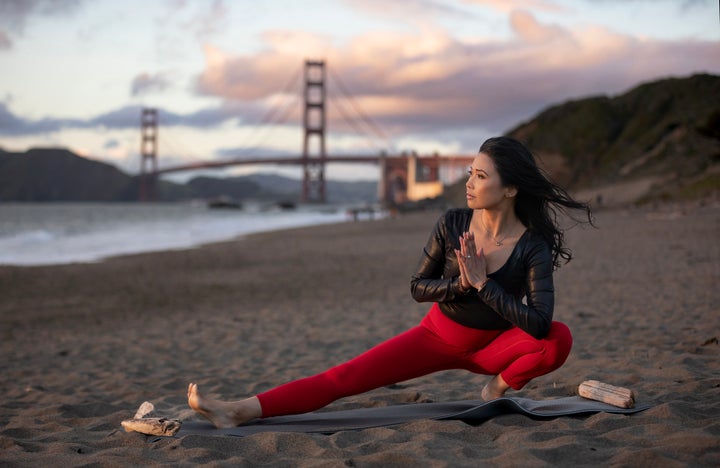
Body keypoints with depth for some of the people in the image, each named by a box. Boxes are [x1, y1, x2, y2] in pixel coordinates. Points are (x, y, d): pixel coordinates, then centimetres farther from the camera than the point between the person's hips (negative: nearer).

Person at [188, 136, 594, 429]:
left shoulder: (534, 246, -22)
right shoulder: (453, 224, -15)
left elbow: (539, 323, -31)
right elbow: (417, 287, -6)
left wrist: (482, 284, -29)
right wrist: (458, 285, -26)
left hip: (491, 346, -1)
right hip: (438, 334, 1)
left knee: (560, 339, -30)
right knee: (347, 377, -15)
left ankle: (500, 387, -6)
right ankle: (240, 411, -23)